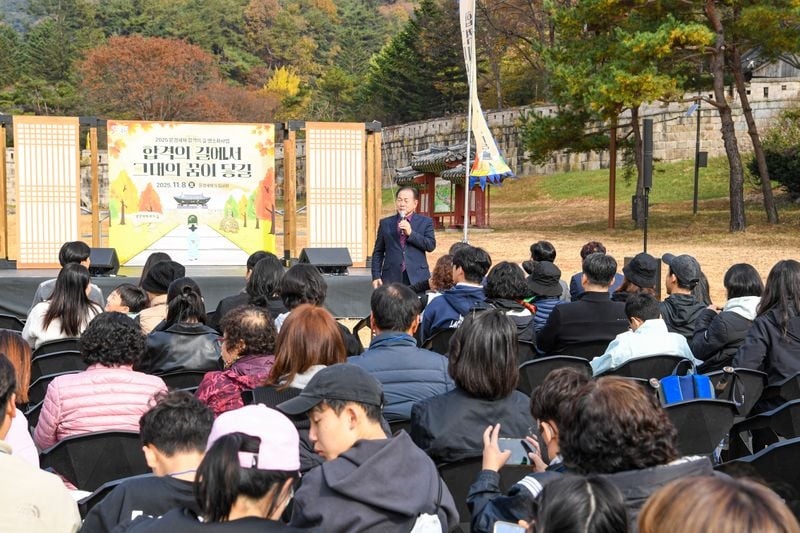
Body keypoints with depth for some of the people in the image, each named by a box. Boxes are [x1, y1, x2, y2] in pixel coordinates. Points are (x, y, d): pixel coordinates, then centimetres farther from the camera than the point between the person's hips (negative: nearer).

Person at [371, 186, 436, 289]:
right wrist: (376, 276, 3)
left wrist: (411, 233, -12)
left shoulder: (425, 222, 8)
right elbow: (378, 252, 12)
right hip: (392, 278, 1)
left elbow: (431, 246, -3)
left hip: (417, 278, -1)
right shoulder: (385, 223, 12)